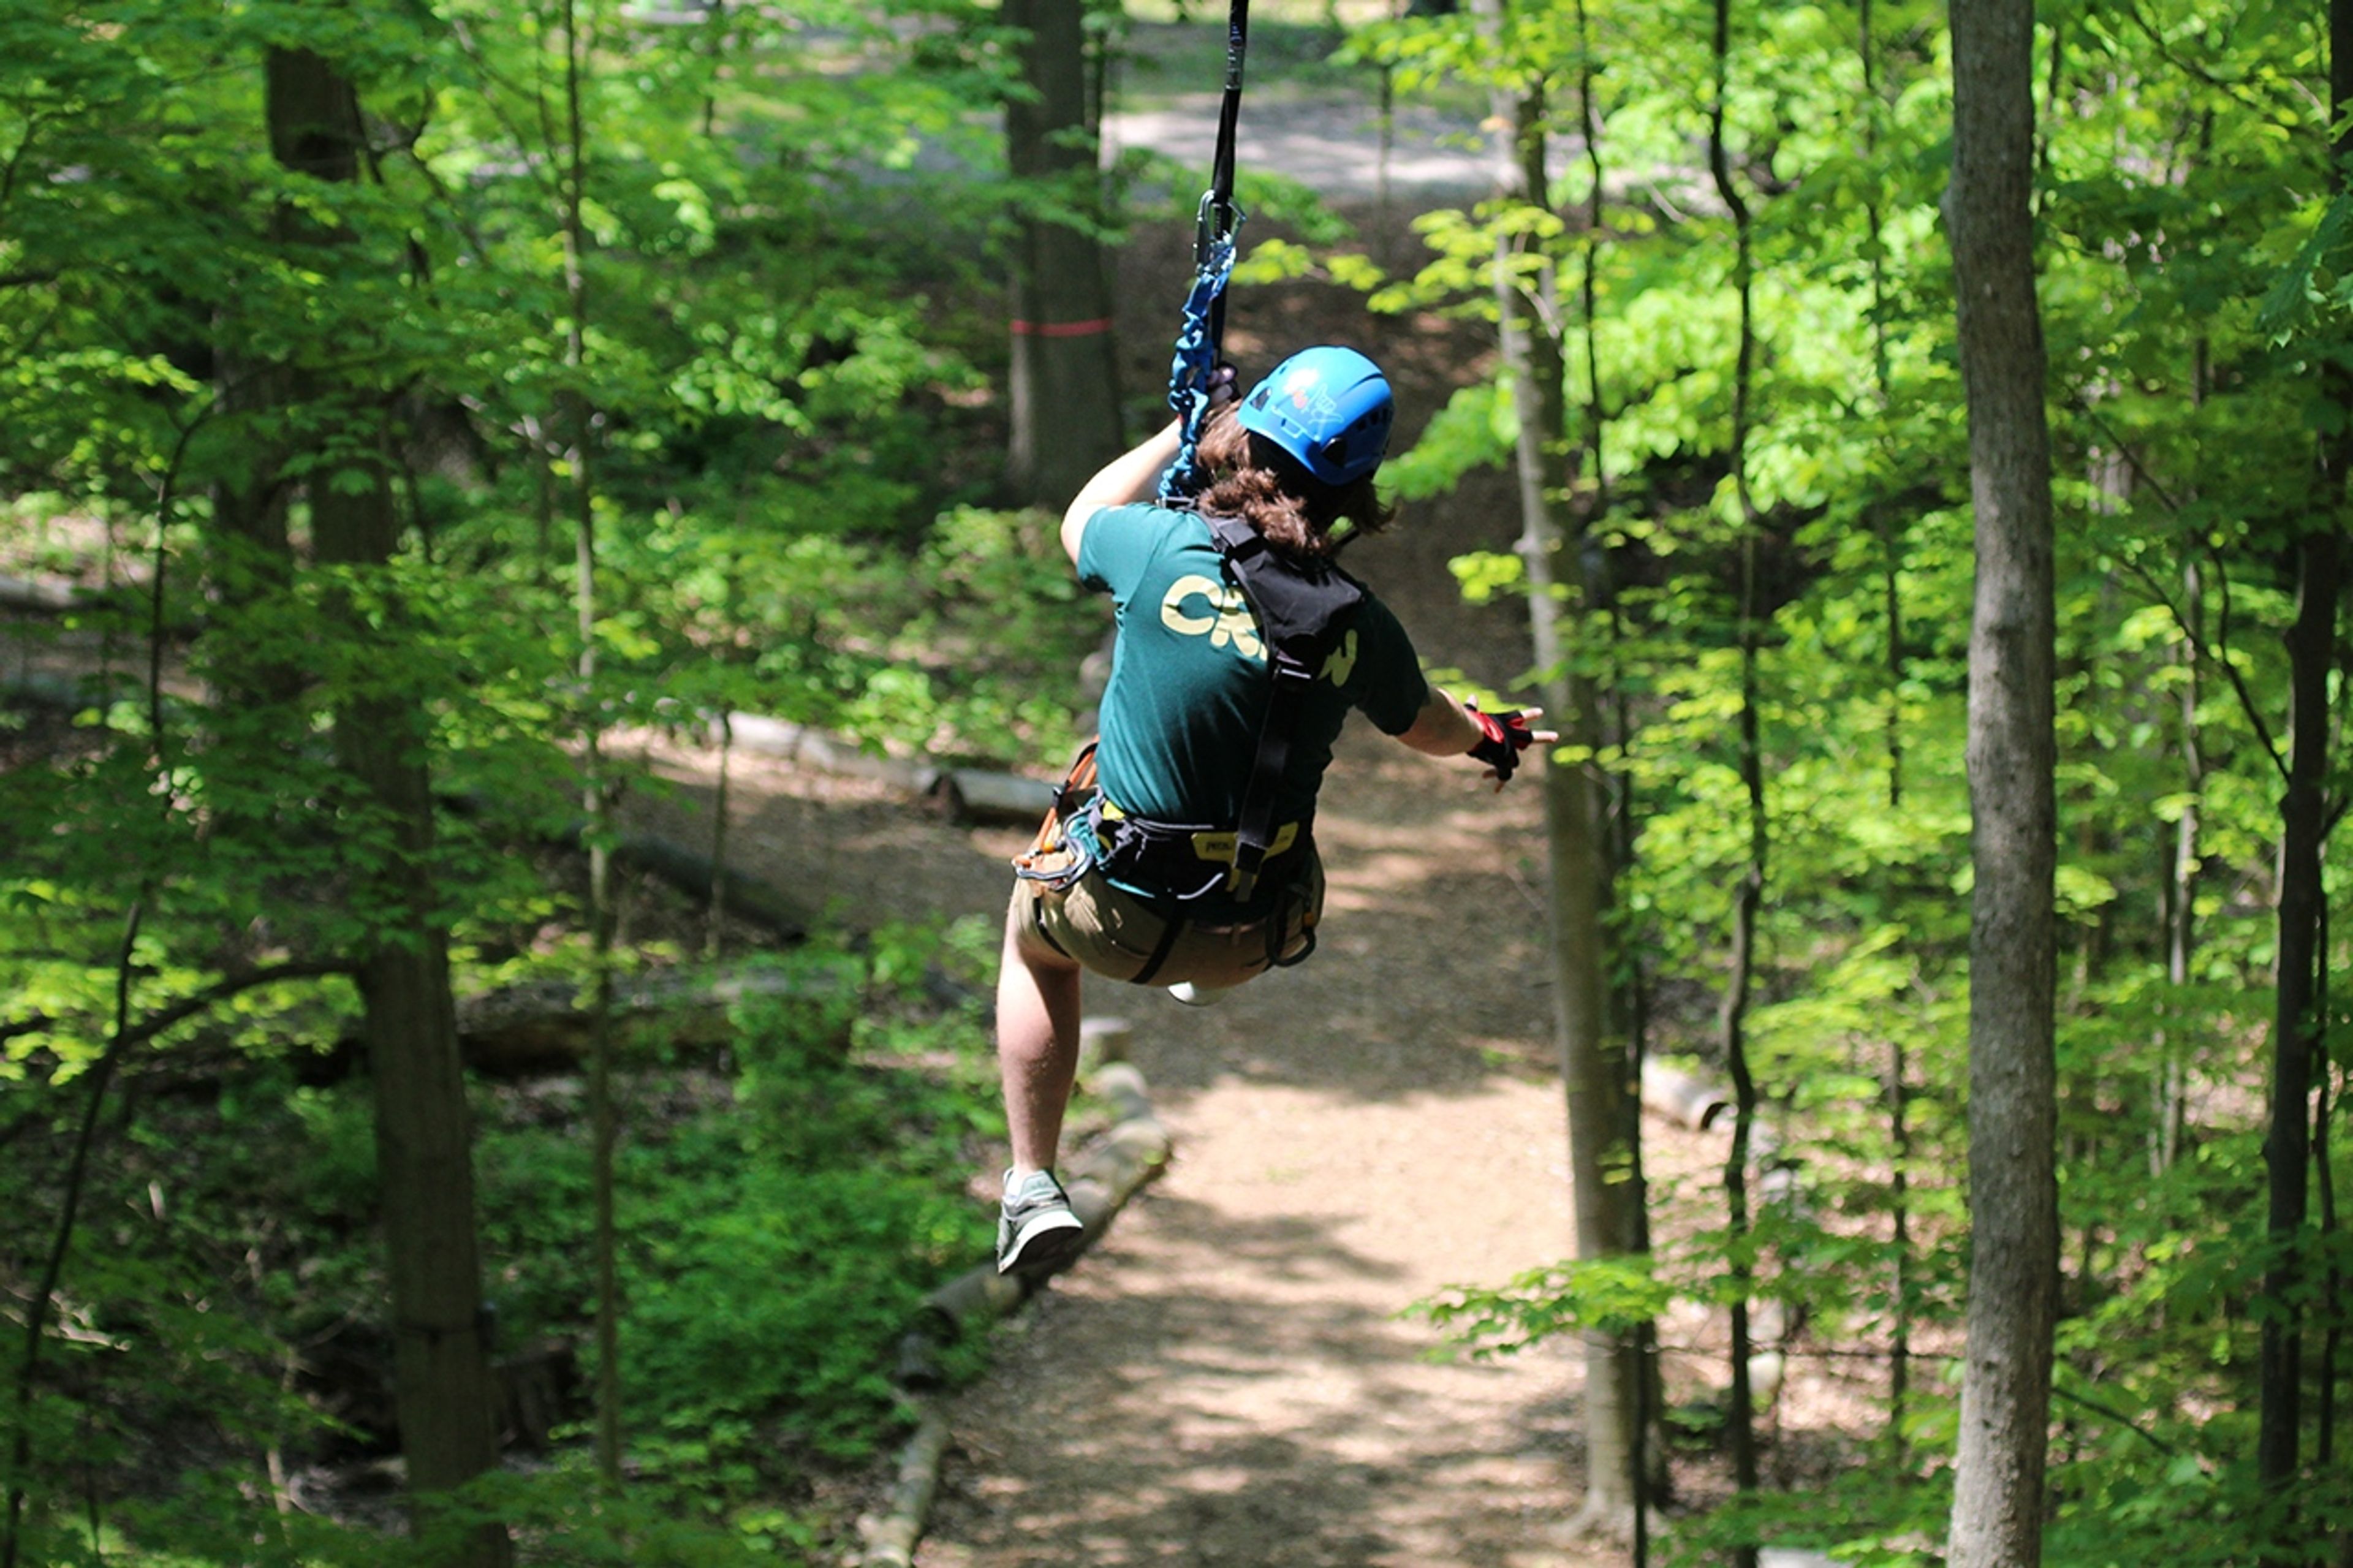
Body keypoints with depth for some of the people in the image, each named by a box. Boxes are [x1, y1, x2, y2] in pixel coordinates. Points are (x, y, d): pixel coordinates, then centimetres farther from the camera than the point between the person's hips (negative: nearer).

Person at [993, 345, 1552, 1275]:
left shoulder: (1164, 551, -20)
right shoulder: (1356, 626, -12)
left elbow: (1082, 519, 7)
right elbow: (1432, 731, 10)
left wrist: (1182, 429, 20)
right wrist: (1496, 738, 34)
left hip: (1111, 915, -2)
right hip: (1252, 941, 2)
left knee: (1031, 940, 34)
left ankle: (1034, 1187, 28)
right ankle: (1212, 981, 59)